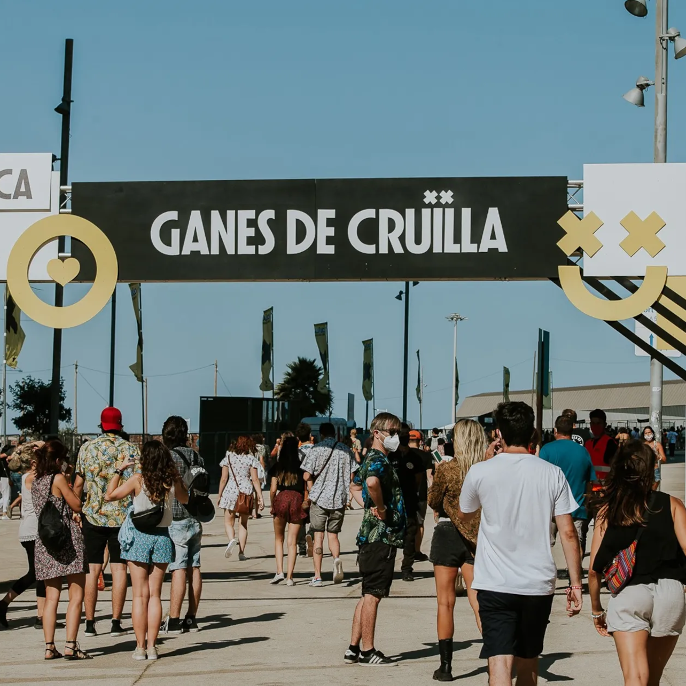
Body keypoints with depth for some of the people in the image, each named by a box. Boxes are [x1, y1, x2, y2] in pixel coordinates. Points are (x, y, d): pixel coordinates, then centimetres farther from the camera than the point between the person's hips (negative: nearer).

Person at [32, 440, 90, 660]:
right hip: (68, 540, -7)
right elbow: (77, 505, -4)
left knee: (51, 597, 9)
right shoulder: (58, 479, -10)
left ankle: (49, 647, 6)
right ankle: (71, 646, -9)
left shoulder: (35, 481, 10)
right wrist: (69, 485, 7)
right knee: (76, 596, -3)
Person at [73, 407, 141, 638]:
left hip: (93, 515, 1)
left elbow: (78, 485, 3)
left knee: (92, 569, 5)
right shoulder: (132, 450, 0)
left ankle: (90, 623, 5)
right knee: (119, 568, 3)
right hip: (123, 516, -1)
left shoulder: (87, 448, 2)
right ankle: (116, 623, 2)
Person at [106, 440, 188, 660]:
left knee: (140, 595, 3)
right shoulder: (172, 481, -2)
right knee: (155, 595, 7)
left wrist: (119, 470, 3)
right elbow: (184, 499, 18)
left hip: (139, 537, -2)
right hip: (162, 537, 2)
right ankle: (151, 646, 5)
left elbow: (110, 496, -4)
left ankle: (140, 647, 3)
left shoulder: (138, 479, -11)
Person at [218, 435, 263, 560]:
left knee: (228, 522, 10)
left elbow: (224, 479, 0)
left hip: (230, 491, -1)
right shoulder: (251, 459, 0)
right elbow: (255, 480, -4)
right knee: (243, 524, 11)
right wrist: (260, 497, -2)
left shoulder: (228, 458, 2)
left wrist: (220, 496, 8)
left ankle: (232, 539, -20)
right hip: (246, 492, 1)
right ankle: (241, 552, 7)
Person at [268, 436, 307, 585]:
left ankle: (279, 572, 1)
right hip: (297, 501, 0)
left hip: (282, 499, 0)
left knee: (278, 539, 16)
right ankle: (289, 577, 0)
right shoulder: (301, 467, 4)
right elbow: (306, 489, 1)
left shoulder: (277, 468, 3)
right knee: (292, 542, 4)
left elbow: (273, 489, -1)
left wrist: (272, 506, 11)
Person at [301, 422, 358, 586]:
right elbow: (352, 476, 4)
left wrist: (312, 492, 8)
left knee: (318, 536, 3)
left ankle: (317, 576, 2)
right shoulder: (345, 450, 4)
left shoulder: (317, 449, -4)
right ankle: (336, 558, -15)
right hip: (339, 499, 2)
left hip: (319, 498, -2)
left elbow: (307, 476, -8)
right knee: (333, 534, 15)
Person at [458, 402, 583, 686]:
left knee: (500, 661, -9)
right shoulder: (552, 474, -1)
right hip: (538, 585, 3)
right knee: (528, 661, 19)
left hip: (495, 584, -3)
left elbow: (464, 516, 16)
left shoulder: (480, 472, -3)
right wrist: (576, 583, 4)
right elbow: (568, 532, -3)